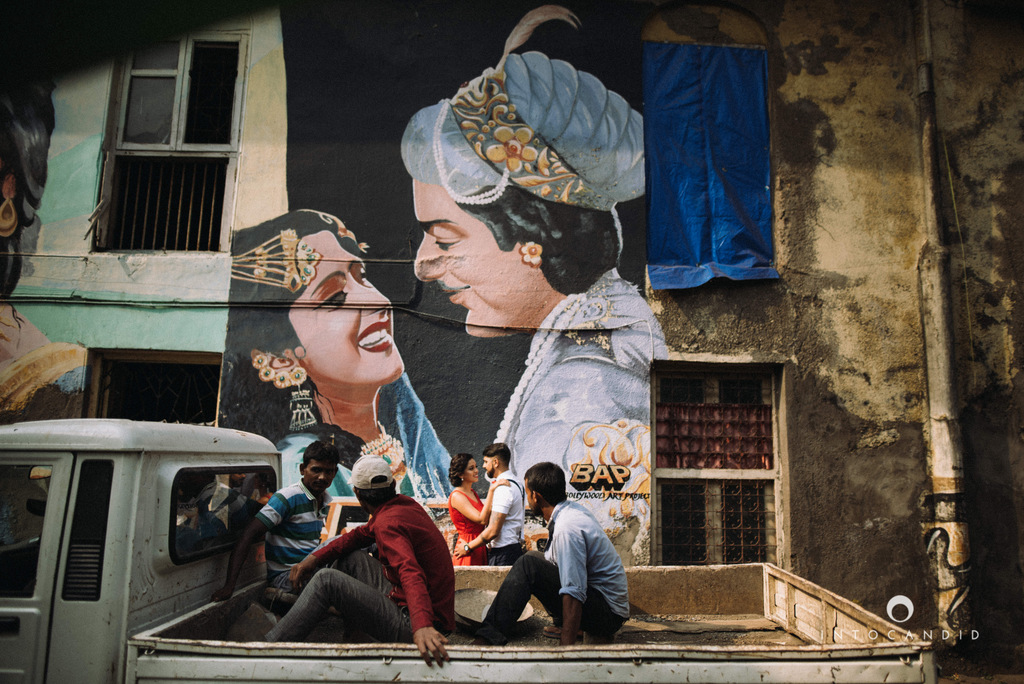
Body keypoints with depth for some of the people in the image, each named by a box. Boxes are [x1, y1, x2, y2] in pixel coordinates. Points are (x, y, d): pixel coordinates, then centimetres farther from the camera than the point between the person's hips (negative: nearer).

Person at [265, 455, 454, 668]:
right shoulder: (405, 504, 8)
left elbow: (411, 572, -36)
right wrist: (316, 557, 3)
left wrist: (422, 626, -51)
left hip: (408, 623, -9)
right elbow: (361, 535, 16)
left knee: (326, 580, -13)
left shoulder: (388, 522, -20)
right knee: (352, 558, 16)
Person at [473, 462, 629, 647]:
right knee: (535, 558, 20)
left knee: (528, 565, -22)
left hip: (608, 614, -10)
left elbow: (574, 594, -29)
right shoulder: (574, 509, 6)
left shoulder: (566, 529, -24)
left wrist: (566, 648, -29)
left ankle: (489, 637, -19)